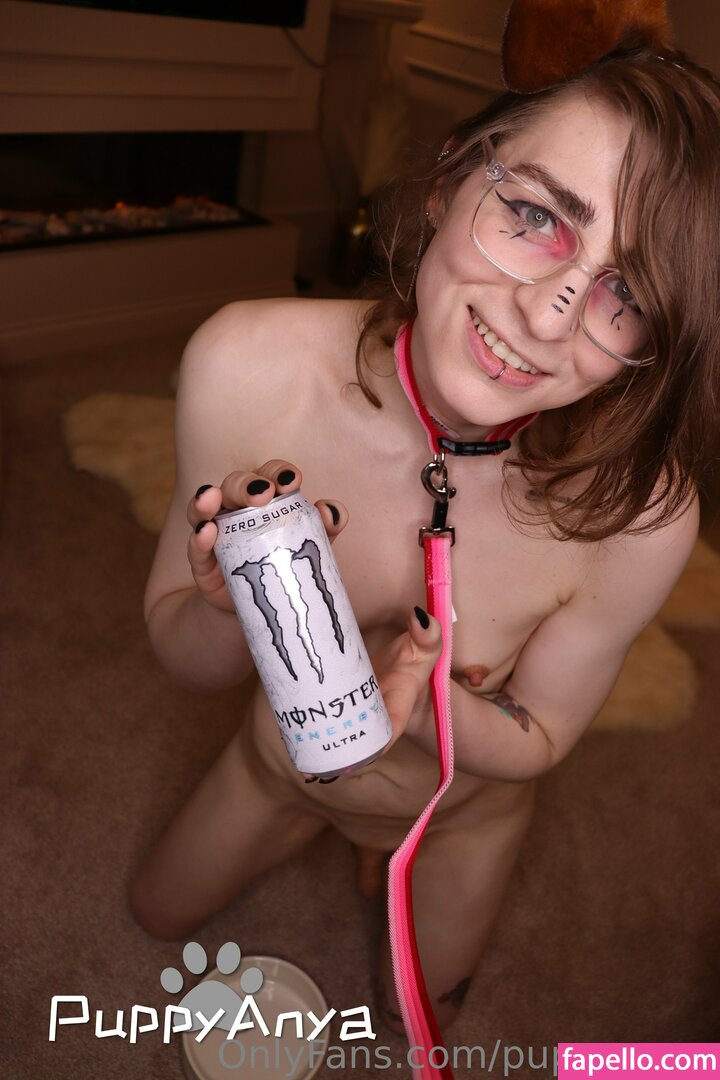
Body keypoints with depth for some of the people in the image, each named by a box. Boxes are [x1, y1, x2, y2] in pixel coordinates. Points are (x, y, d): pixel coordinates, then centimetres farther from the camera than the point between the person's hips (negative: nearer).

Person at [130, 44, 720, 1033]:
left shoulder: (640, 514, -36)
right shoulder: (247, 366, -33)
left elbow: (539, 737, -17)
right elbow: (186, 662, -19)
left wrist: (420, 702, -39)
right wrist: (236, 607, -42)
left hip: (465, 810, 0)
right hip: (276, 758, 2)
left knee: (414, 1022, 32)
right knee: (158, 914, 33)